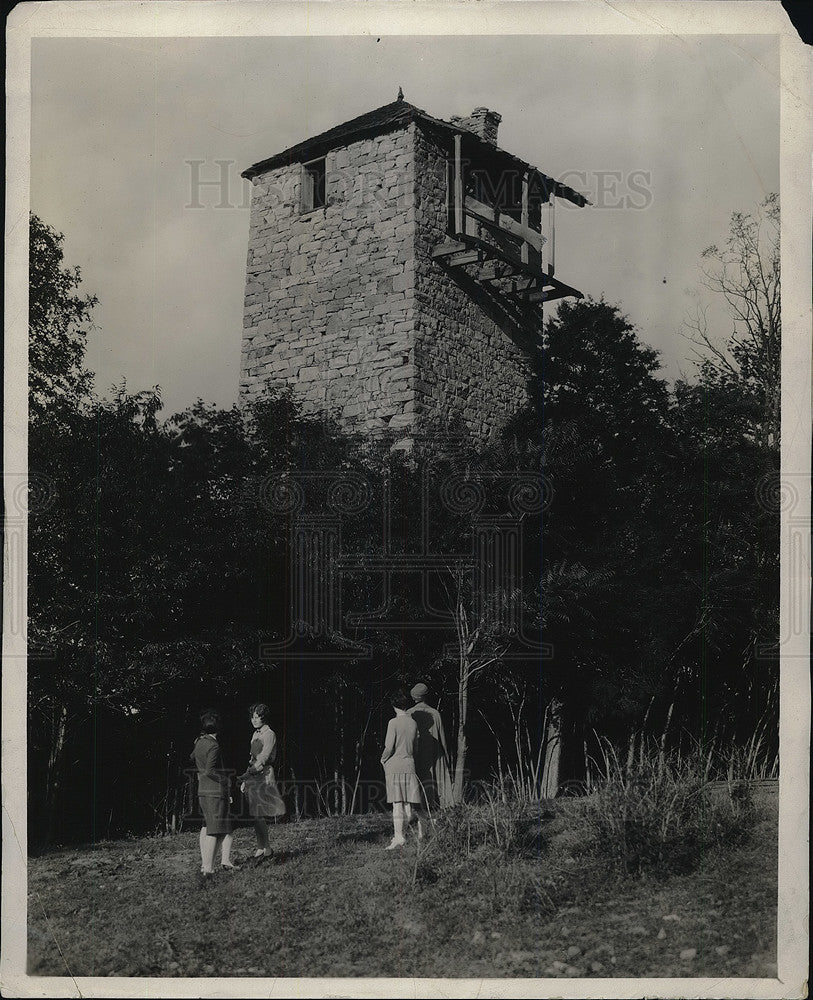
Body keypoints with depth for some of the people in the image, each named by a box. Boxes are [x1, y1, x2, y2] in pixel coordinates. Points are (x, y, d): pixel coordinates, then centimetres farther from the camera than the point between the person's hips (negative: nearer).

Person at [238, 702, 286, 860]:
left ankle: (265, 848, -4)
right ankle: (261, 847, 12)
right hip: (253, 776, 8)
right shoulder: (256, 734, 16)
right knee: (256, 815, 7)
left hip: (264, 776, -8)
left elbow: (263, 759, -18)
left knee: (259, 815, -11)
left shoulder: (269, 734, -9)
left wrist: (246, 775, -23)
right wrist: (245, 781, 17)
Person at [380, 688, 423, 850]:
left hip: (394, 765, -5)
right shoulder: (414, 723, 7)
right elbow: (415, 746, 11)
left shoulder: (393, 723, -9)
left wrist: (383, 759, 5)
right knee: (407, 803, 9)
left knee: (397, 803, -5)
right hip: (409, 765, 5)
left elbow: (389, 747, -12)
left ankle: (399, 837, -7)